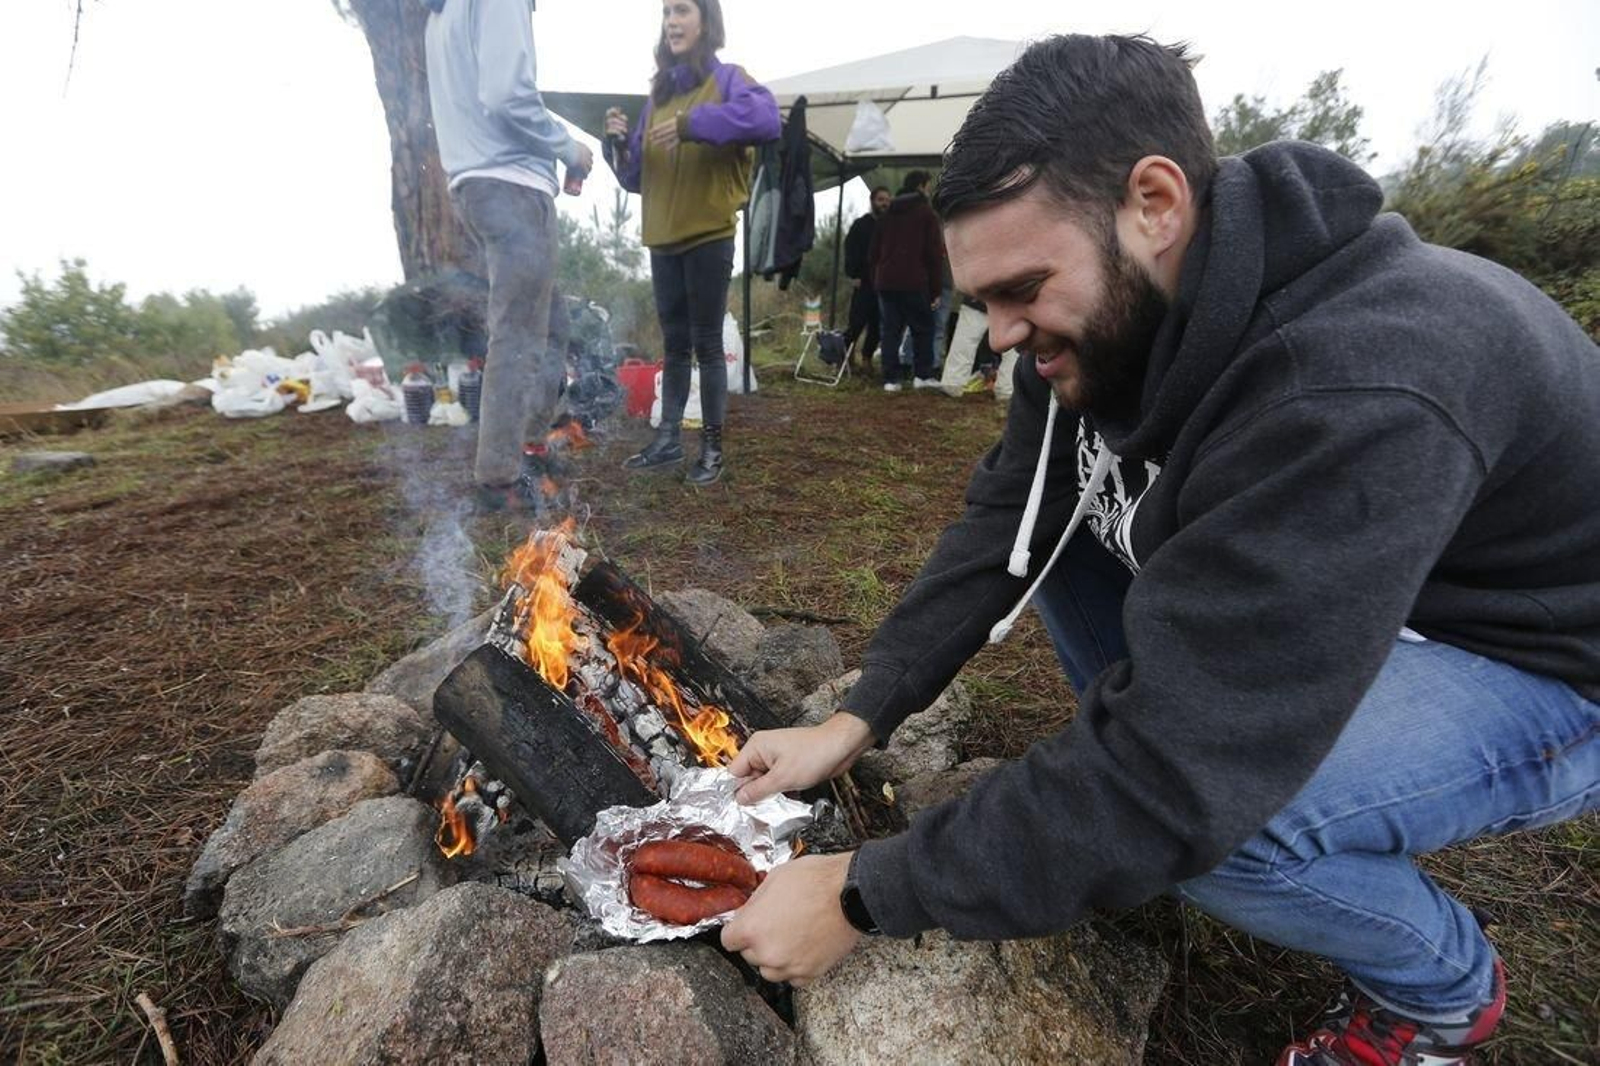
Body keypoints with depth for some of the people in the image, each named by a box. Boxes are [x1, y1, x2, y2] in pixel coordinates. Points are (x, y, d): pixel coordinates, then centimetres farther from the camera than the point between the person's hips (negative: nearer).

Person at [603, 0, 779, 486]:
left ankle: (713, 447, 7)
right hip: (663, 240, 6)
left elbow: (767, 117, -24)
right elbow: (636, 176, 17)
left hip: (709, 237, -6)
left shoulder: (727, 80, -1)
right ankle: (669, 439, 18)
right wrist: (620, 143, -3)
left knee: (706, 345, -3)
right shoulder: (659, 92, 17)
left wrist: (691, 123, -29)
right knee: (674, 345, 10)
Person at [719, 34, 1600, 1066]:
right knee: (1050, 534, -5)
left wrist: (862, 895, -29)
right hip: (1294, 610, 7)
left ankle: (1443, 982, 4)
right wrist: (857, 720, -16)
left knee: (1198, 805, -33)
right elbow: (1002, 522, -9)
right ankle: (1139, 831, 9)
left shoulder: (1362, 394, -37)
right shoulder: (1110, 316, -12)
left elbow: (1170, 775, -39)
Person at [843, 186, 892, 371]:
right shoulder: (861, 224, 4)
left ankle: (866, 358, 13)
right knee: (856, 324, -8)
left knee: (877, 326, 5)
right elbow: (851, 251, -2)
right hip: (865, 283, -4)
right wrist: (854, 275, -12)